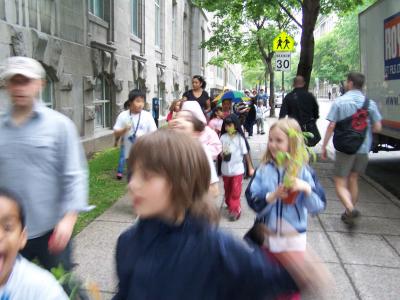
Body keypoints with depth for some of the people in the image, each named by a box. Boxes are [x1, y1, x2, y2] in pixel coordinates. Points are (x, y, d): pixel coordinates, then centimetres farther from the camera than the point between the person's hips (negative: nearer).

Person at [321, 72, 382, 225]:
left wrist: (324, 146, -3)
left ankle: (350, 209, -21)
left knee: (340, 183, 3)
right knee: (353, 180, 20)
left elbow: (331, 126, -11)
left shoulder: (339, 102, -7)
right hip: (363, 148, 4)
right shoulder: (370, 103, 1)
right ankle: (350, 212, 29)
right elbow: (377, 127, 0)